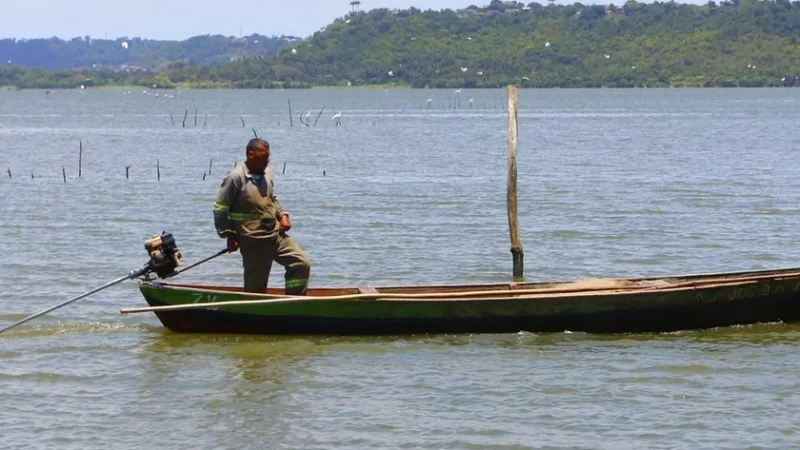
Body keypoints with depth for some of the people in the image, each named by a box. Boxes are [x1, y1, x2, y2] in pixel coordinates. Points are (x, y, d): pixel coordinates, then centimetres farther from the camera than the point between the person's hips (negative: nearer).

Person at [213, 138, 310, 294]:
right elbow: (220, 209, -10)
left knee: (302, 264, -2)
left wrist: (282, 215, 6)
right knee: (256, 287, 0)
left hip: (276, 234, 7)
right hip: (253, 242, -7)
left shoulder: (267, 175, 8)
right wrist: (229, 235, -12)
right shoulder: (235, 177, -13)